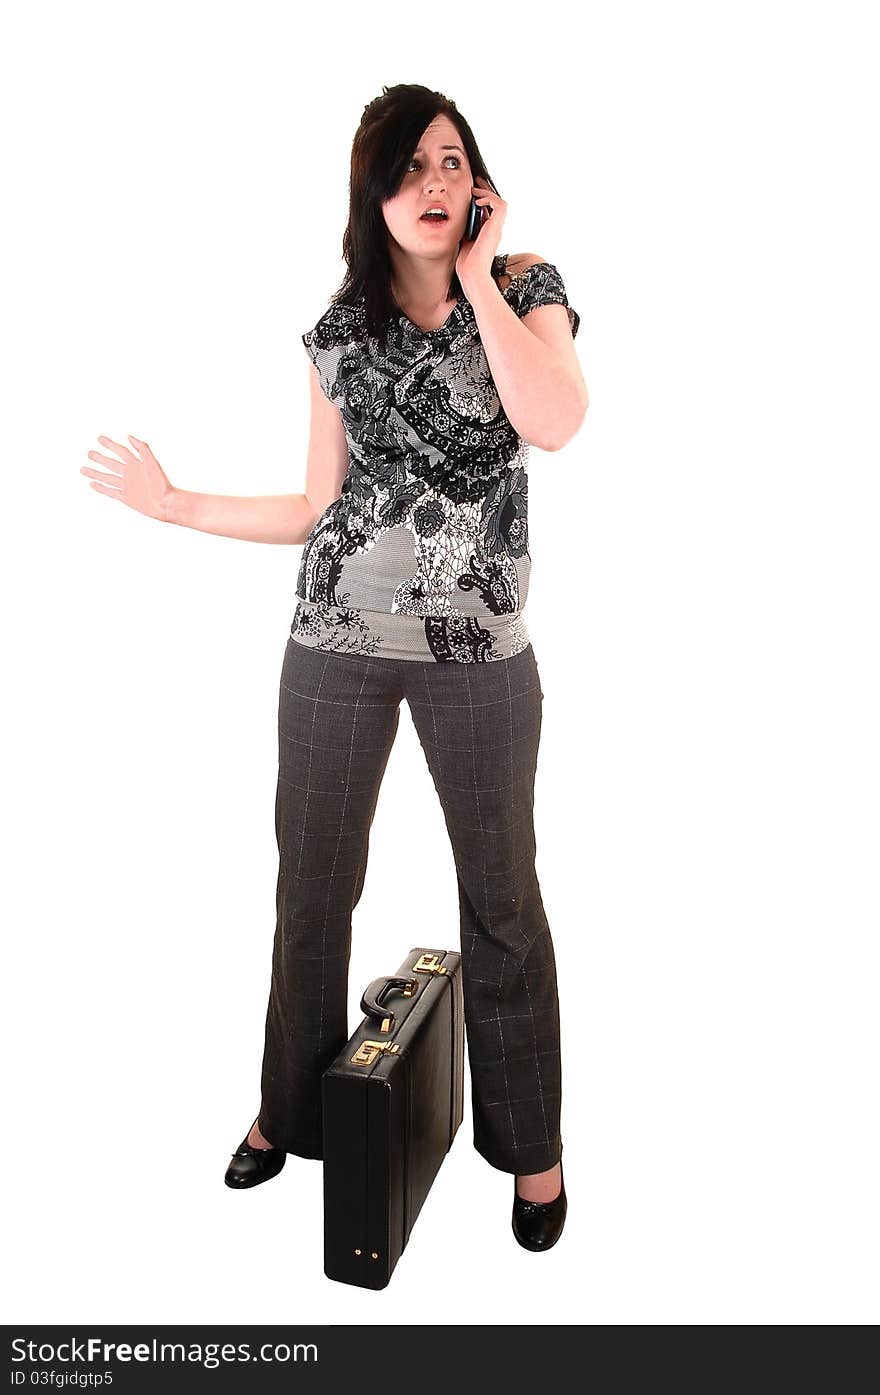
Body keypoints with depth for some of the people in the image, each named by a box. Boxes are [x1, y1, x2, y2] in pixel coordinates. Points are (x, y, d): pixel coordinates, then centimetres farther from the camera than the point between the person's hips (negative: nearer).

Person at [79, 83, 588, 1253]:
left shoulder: (527, 288, 1)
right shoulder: (339, 333, 7)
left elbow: (552, 423, -21)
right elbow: (321, 508, 9)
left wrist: (477, 275, -10)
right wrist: (179, 506, 4)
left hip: (479, 648, -2)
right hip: (337, 641, 3)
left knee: (503, 898, 7)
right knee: (313, 885, 12)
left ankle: (530, 1143, 28)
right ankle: (292, 1110, 36)